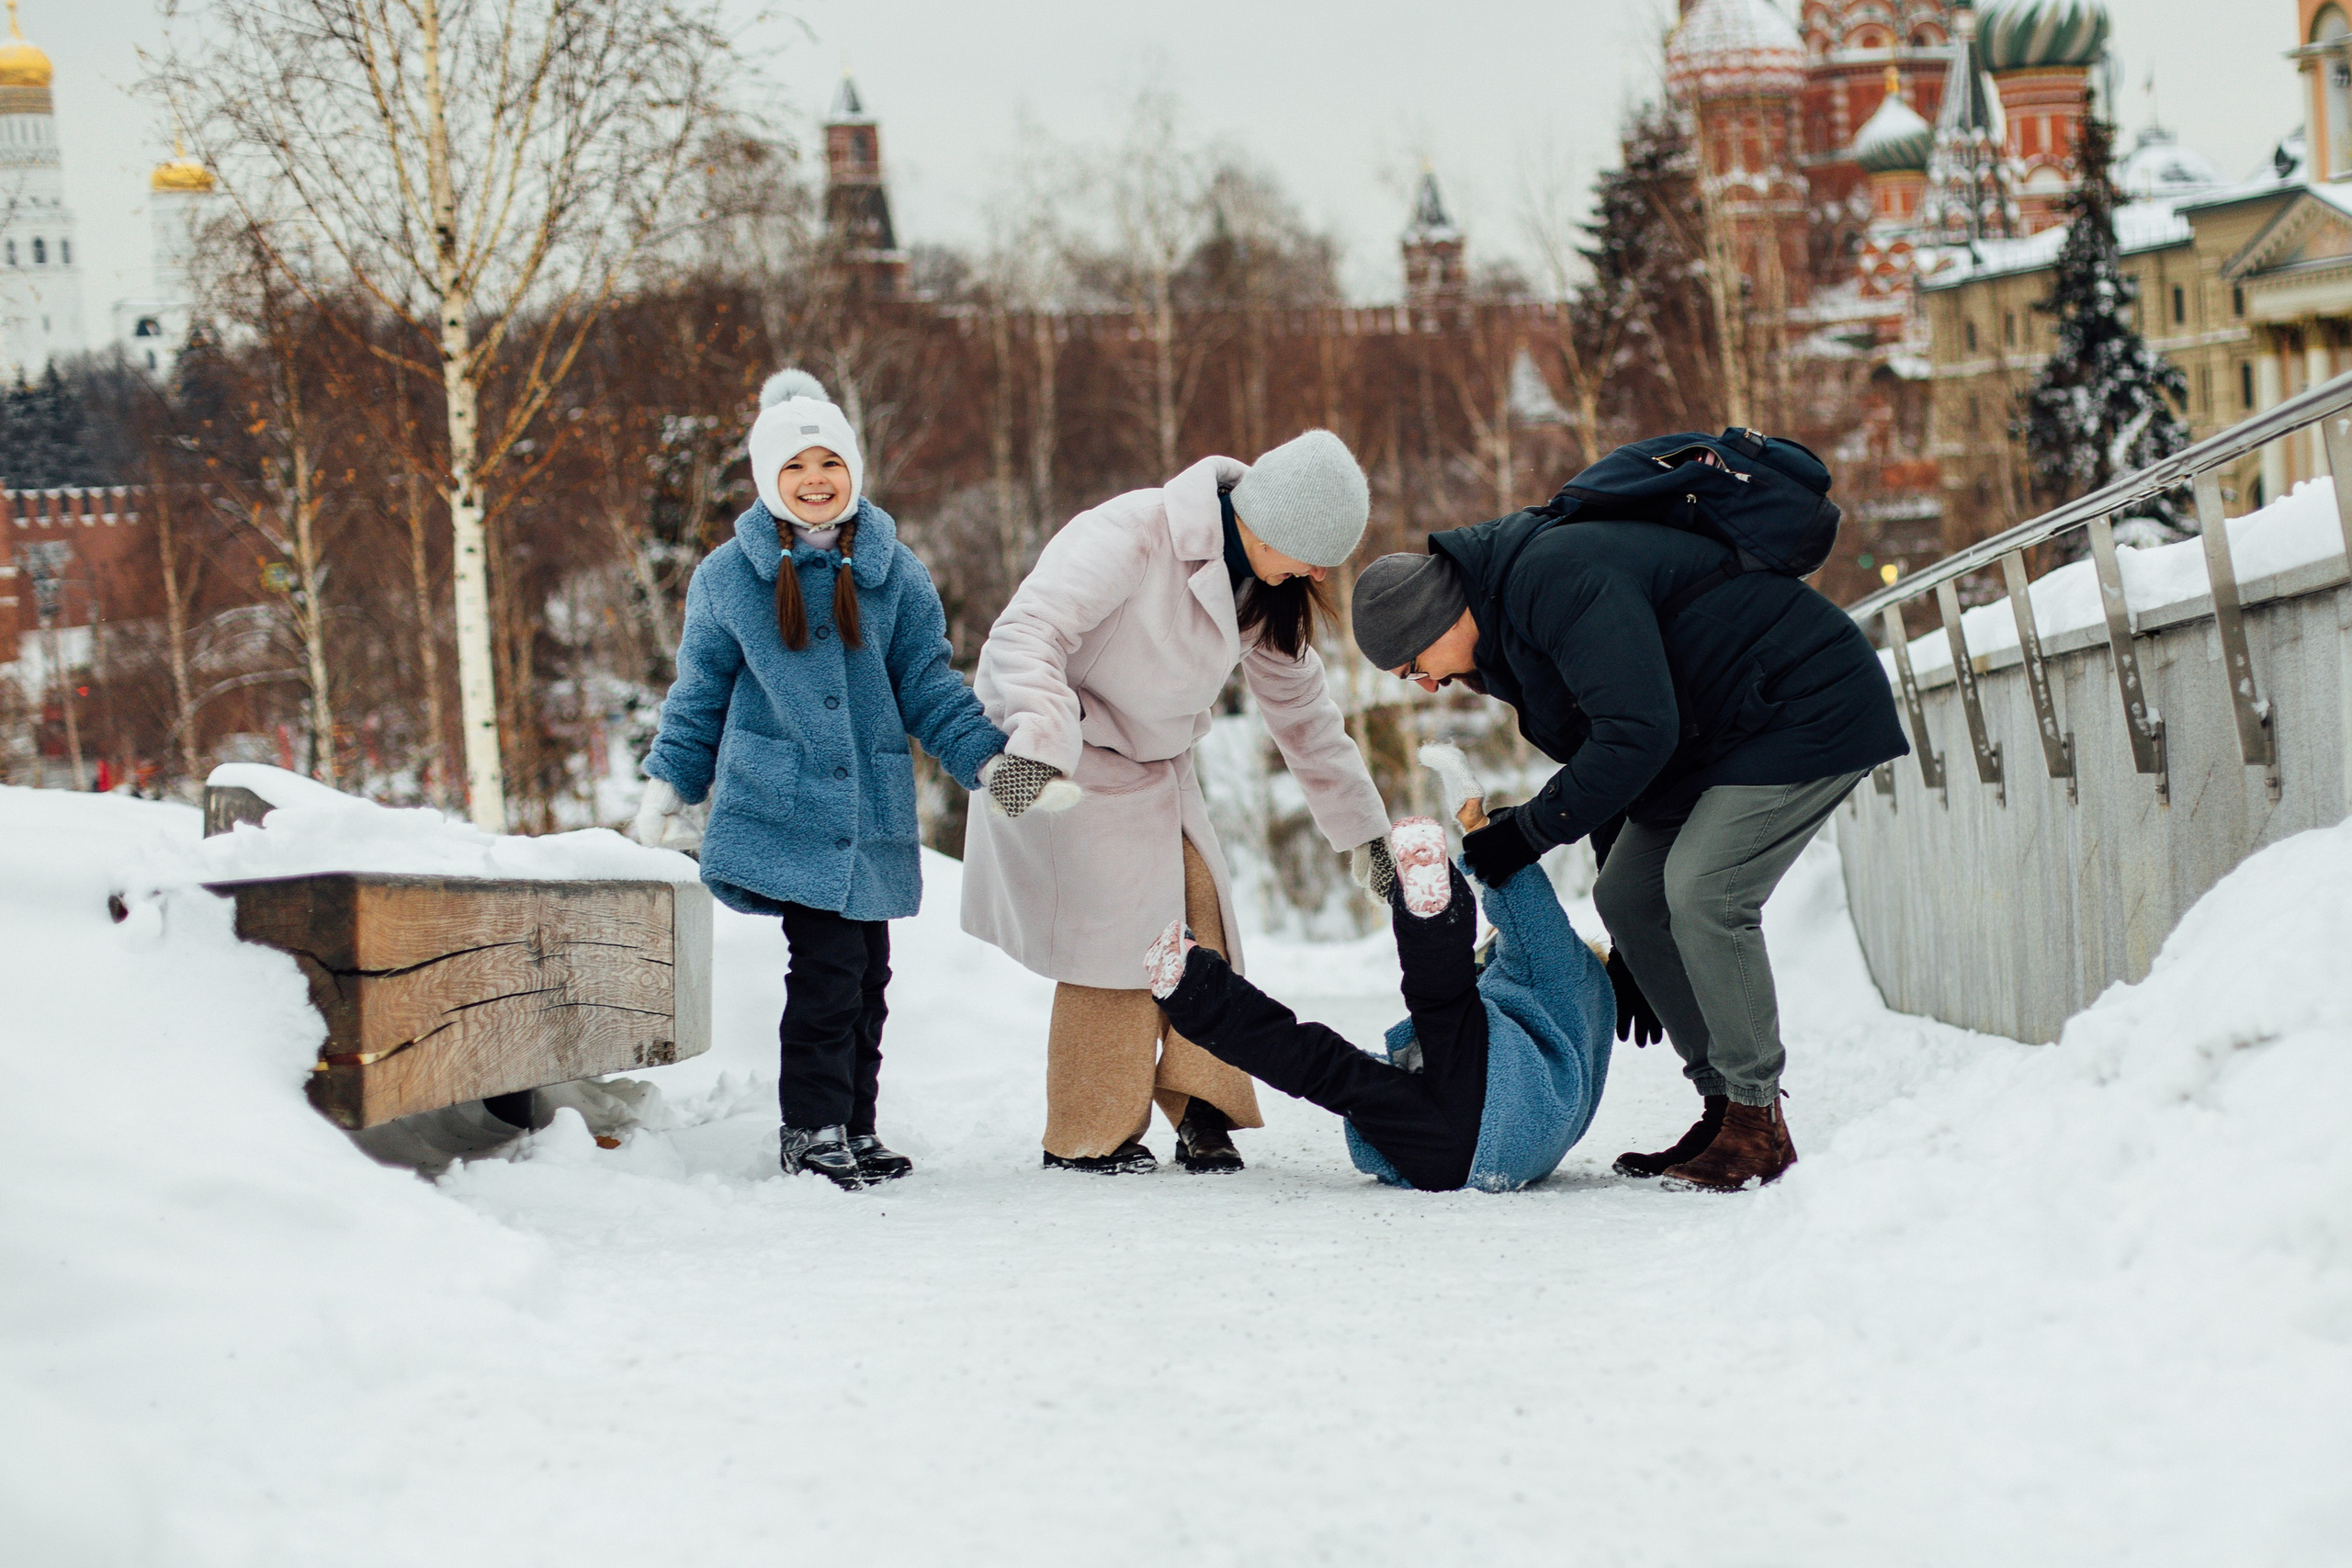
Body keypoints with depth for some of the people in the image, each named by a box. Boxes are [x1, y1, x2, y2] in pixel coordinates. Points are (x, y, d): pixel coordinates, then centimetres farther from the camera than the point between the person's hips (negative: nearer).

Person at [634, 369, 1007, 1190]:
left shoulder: (894, 572, 7)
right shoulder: (728, 577, 4)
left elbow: (929, 687, 10)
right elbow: (701, 692, 14)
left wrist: (989, 757, -2)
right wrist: (668, 783, 10)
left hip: (871, 814, 3)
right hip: (780, 808, -3)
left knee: (868, 971, 5)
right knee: (829, 963, -12)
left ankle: (854, 1125, 18)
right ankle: (811, 1129, -2)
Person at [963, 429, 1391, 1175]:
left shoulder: (1268, 591, 0)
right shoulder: (1130, 538, -27)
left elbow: (1302, 710, 11)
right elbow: (1027, 631, -36)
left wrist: (1364, 826, 12)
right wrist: (1038, 741, -51)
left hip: (1157, 764, 8)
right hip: (1058, 762, -8)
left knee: (1200, 916, -4)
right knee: (1117, 933, -13)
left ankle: (1202, 1111, 3)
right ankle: (1087, 1135, -4)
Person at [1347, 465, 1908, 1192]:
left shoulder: (1557, 578, -24)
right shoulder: (1513, 617, 10)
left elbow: (1636, 732, -31)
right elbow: (1601, 755, 18)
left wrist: (1529, 830, -19)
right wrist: (1628, 950, 19)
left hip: (1809, 709, -11)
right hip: (1719, 735, 11)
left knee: (1702, 893, -22)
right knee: (1627, 897, 4)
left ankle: (1760, 1125, -12)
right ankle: (1724, 1108, 8)